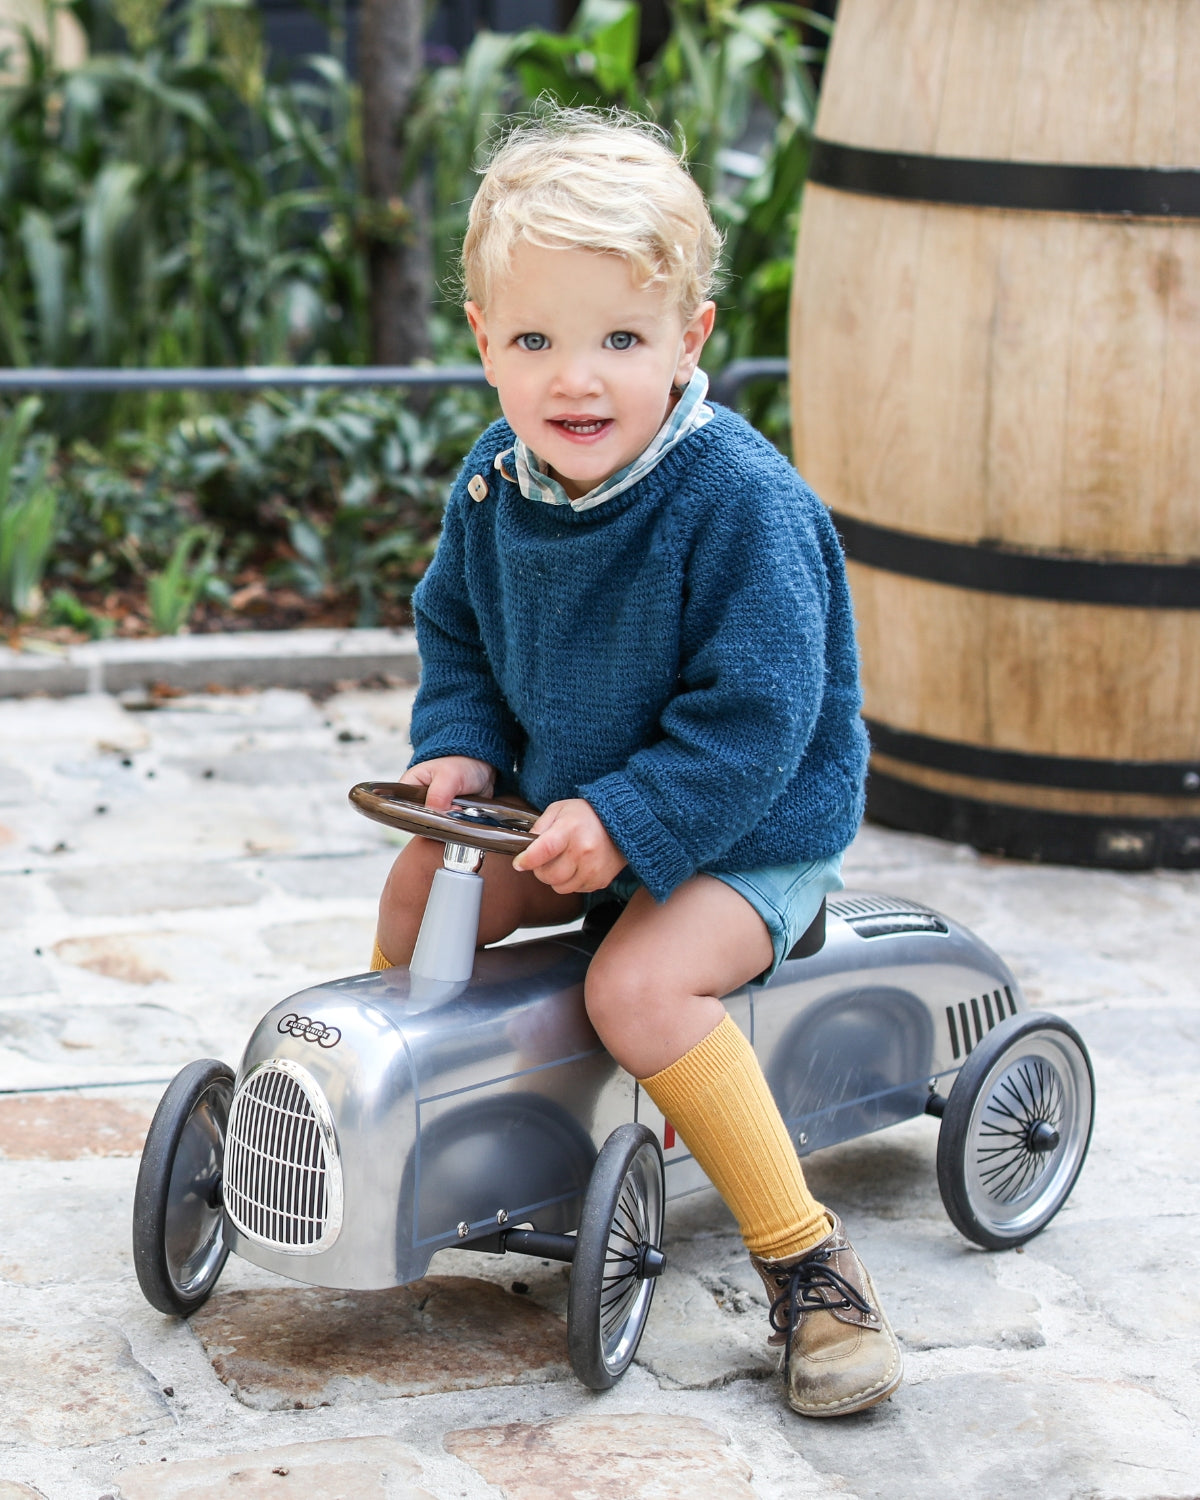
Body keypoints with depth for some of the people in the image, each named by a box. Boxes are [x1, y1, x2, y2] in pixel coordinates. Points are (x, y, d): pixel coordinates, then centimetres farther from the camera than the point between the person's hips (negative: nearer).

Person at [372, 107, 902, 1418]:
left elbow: (752, 716, -27)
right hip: (568, 802, 8)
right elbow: (455, 631, 11)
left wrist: (624, 821, -31)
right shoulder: (494, 482, -6)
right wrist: (458, 750, -6)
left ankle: (805, 1260, -18)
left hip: (752, 828, -7)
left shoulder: (742, 502, -27)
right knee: (418, 891, 2)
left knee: (641, 983, -29)